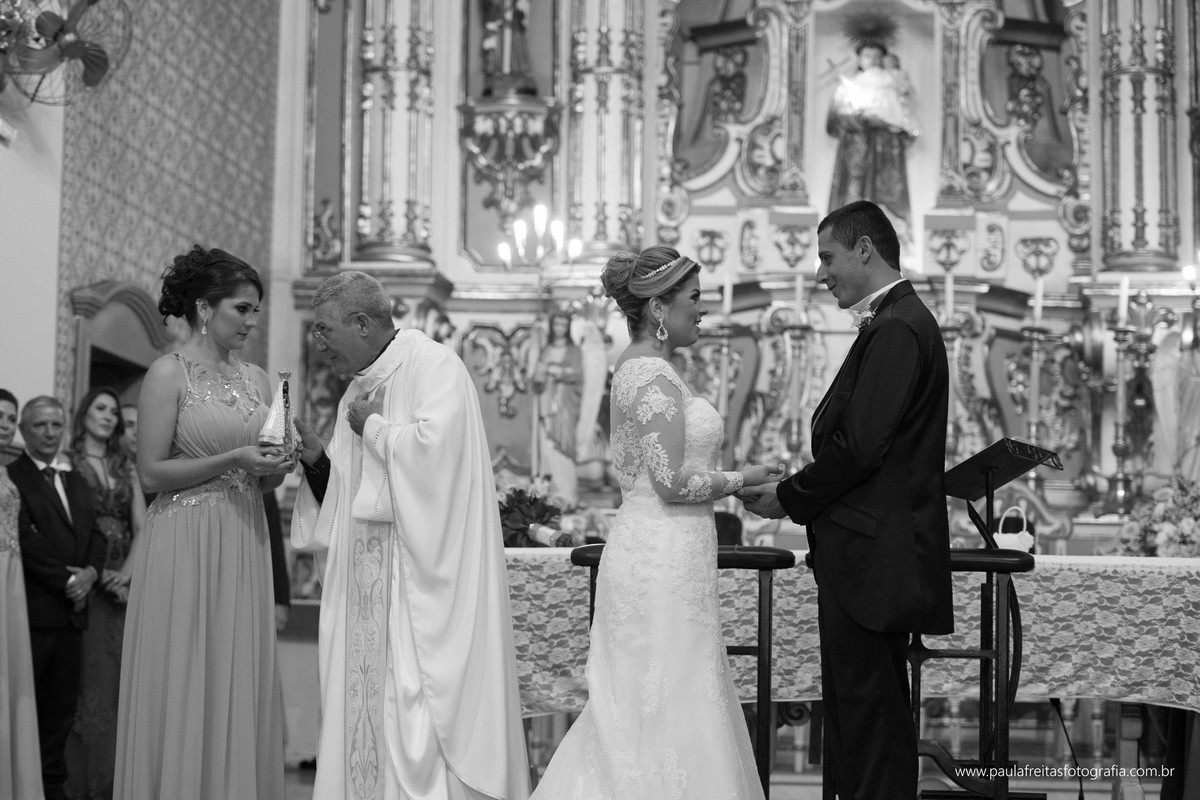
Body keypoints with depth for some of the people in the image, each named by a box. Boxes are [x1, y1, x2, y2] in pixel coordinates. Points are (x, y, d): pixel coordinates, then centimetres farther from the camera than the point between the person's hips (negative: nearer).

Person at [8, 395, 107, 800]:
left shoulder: (77, 482, 20)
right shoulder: (12, 477, -5)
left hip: (71, 610, 7)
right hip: (31, 610, -7)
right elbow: (26, 538, -13)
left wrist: (90, 572, -4)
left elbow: (95, 535, 15)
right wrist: (65, 579, -13)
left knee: (62, 706, 8)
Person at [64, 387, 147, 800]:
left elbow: (142, 528, 9)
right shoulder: (66, 462, 3)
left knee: (120, 682, 2)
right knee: (86, 682, -6)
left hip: (123, 586, 4)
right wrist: (97, 573, -14)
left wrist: (125, 574, -7)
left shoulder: (126, 468, 16)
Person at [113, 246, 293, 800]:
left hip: (244, 546, 6)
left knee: (240, 684, 6)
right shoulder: (169, 374, -5)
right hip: (186, 543, -6)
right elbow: (151, 473, -10)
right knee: (185, 687, -2)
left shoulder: (255, 379, 13)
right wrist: (231, 460, -16)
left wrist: (277, 466, -4)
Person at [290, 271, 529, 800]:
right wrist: (316, 459, 3)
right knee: (364, 695, 4)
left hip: (422, 572, -8)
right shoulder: (358, 389, 17)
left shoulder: (434, 365, -7)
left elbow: (434, 445, -25)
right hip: (365, 579, 8)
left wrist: (373, 427, -9)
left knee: (417, 701, -8)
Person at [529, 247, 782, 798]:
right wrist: (741, 479, -8)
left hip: (648, 553, 10)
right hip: (664, 561, -10)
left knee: (634, 709, 14)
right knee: (668, 708, -2)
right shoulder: (653, 375, -16)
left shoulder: (637, 369, 15)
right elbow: (673, 482, -21)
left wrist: (733, 484, 14)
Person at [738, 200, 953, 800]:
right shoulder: (896, 322, 17)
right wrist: (797, 494, 8)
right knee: (854, 702, 15)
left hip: (871, 557, -10)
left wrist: (789, 498, -9)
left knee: (868, 707, -5)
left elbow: (859, 446, -21)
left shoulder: (896, 330, -15)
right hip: (871, 556, 10)